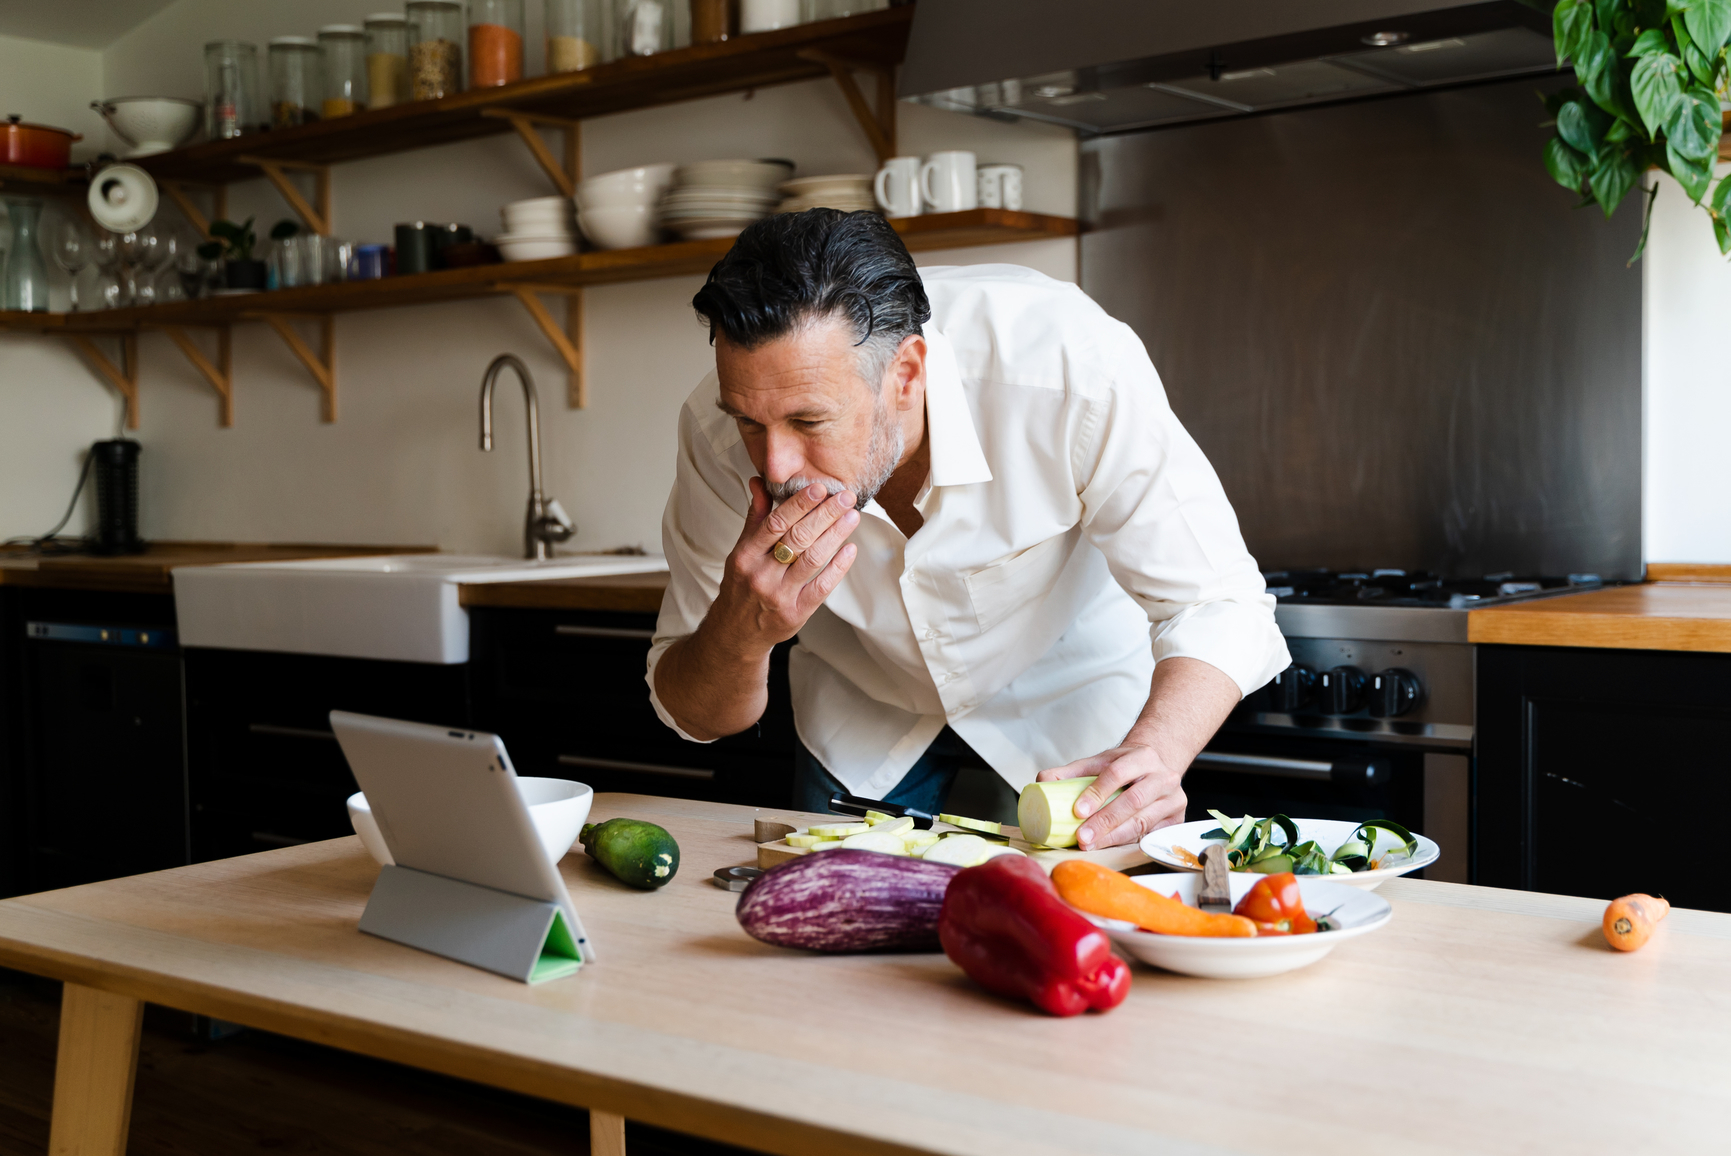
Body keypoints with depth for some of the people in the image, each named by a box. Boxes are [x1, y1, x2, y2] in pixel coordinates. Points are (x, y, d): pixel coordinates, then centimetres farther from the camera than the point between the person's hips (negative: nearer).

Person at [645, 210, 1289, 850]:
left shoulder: (1075, 368, -39)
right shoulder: (718, 431, -29)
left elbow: (1216, 606, -30)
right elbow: (694, 717, -19)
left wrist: (1152, 755, -50)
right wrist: (741, 633, -43)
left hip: (1072, 698, -2)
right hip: (864, 715, 2)